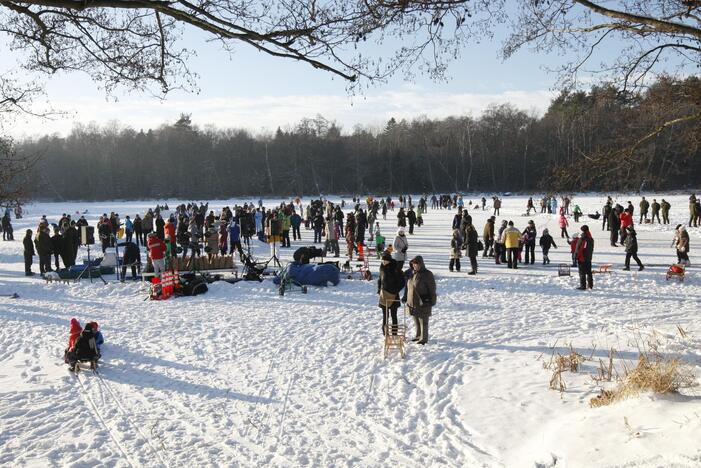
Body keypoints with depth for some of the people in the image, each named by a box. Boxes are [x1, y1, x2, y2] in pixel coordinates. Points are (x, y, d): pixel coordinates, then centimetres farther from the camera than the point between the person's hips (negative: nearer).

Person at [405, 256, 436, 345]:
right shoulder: (411, 273, 9)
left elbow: (432, 289, -11)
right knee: (416, 321, 17)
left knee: (423, 321, 1)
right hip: (412, 302, 7)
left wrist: (432, 302, -13)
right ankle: (418, 336, 31)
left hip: (423, 303, -7)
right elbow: (408, 287, 19)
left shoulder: (427, 274, -12)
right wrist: (407, 299, 19)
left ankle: (424, 338, 11)